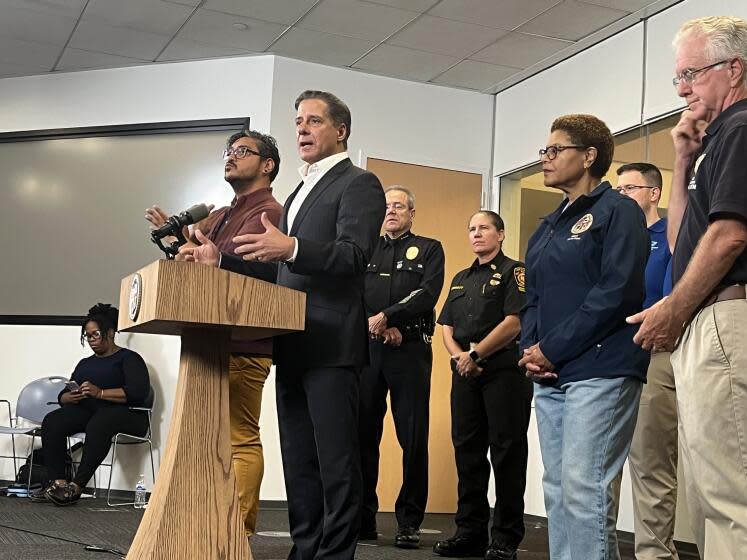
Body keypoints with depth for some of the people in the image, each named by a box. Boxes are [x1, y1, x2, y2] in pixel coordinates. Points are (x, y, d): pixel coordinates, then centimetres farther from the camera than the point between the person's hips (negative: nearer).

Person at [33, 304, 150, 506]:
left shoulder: (128, 358, 5)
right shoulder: (85, 363, 26)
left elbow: (138, 392, -12)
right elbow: (63, 396, 19)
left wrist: (100, 393, -20)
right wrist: (71, 397, -7)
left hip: (126, 414, -6)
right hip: (88, 411, 6)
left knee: (98, 423, -38)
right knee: (52, 421, -21)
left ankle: (76, 487, -38)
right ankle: (58, 482, -31)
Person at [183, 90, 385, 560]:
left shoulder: (359, 183, -3)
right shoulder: (301, 192, 24)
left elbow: (354, 256, -18)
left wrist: (290, 248, -32)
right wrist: (220, 259, 13)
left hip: (332, 345, -9)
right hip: (294, 346, 9)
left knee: (336, 463, -4)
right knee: (299, 462, 12)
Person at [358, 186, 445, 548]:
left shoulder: (428, 250, 11)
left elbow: (427, 295, -5)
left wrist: (386, 317, -15)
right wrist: (378, 327, -9)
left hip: (410, 349, -2)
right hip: (367, 348, 3)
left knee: (413, 437, -3)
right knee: (363, 433, 2)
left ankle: (409, 522, 3)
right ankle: (363, 518, 10)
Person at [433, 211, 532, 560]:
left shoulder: (513, 271, 0)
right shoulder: (461, 279, 21)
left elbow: (514, 322, -12)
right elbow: (447, 327, 16)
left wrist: (475, 354, -11)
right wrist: (458, 355, -4)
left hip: (504, 371, -7)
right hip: (466, 373, 7)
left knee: (507, 453, -4)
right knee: (467, 452, 7)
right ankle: (470, 532, 15)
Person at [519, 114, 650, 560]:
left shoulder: (618, 211, -3)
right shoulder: (548, 227, 21)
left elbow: (617, 292, -15)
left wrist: (551, 350, -14)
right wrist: (530, 348, 0)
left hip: (599, 370, -8)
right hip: (550, 377, 8)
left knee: (584, 489, -12)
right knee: (557, 491, 9)